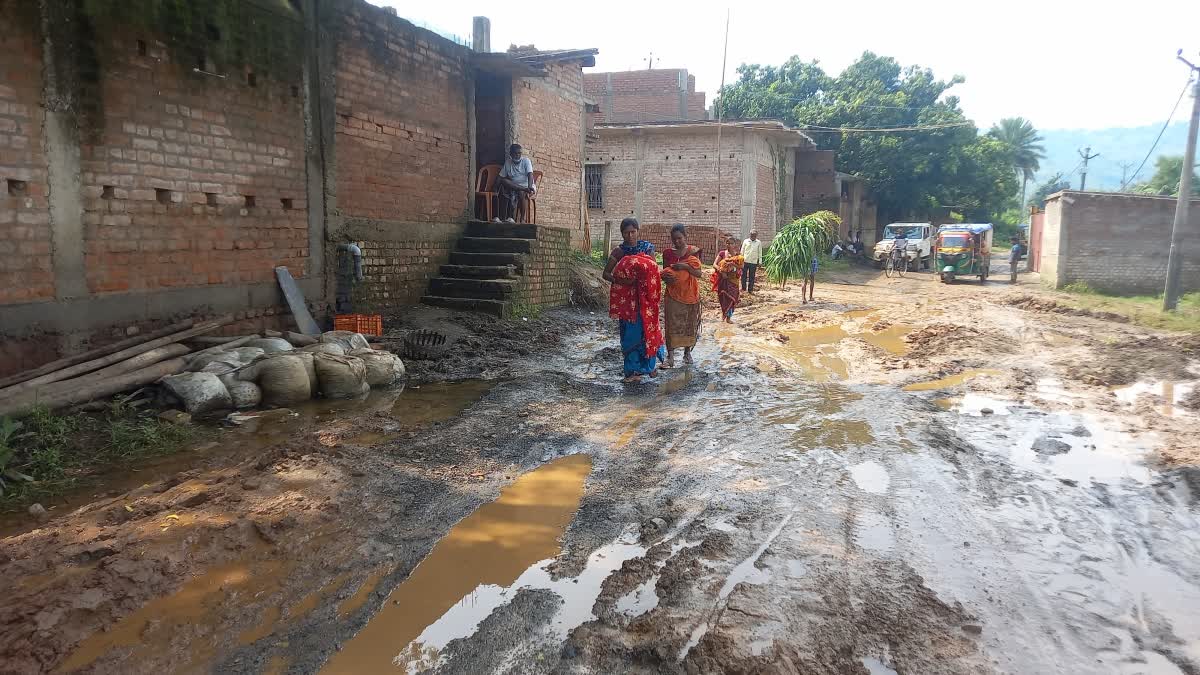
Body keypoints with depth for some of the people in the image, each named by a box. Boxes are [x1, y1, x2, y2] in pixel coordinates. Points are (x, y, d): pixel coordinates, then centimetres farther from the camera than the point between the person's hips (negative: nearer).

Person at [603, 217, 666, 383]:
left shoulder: (647, 247, 4)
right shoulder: (618, 251, 0)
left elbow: (654, 271, 3)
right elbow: (606, 273, -1)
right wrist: (620, 280, -19)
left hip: (644, 297, 1)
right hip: (626, 299, -1)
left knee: (646, 329, 1)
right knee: (630, 332, 0)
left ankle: (649, 364, 19)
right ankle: (633, 370, 8)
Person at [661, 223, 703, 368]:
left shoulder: (692, 252, -3)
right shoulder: (667, 253, 0)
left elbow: (699, 273, -6)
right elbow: (664, 272, 7)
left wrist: (686, 266, -22)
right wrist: (666, 277, -16)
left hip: (690, 294, 0)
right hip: (673, 294, 0)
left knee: (689, 324, 7)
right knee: (672, 324, -6)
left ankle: (687, 352, 22)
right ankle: (670, 355, -4)